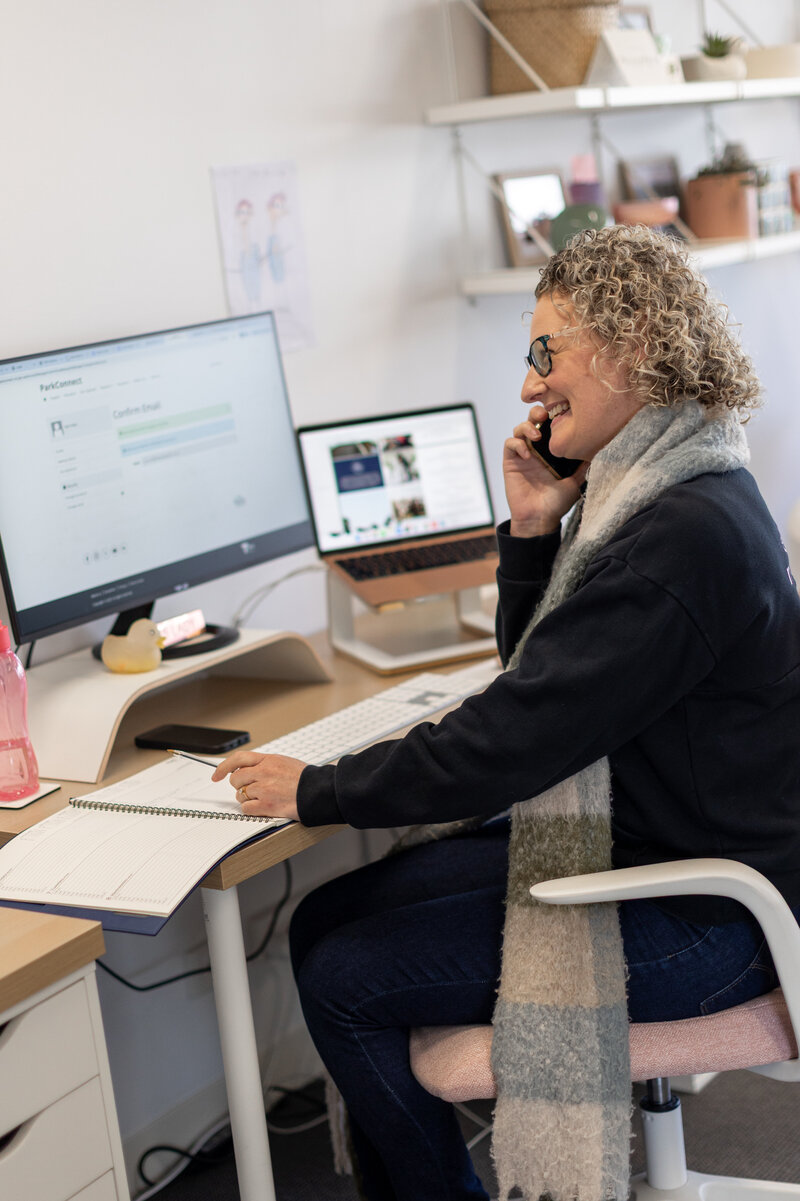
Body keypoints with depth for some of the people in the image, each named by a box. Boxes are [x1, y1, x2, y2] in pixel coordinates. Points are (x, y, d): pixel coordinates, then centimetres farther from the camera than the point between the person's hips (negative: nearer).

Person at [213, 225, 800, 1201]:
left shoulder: (684, 537, -26)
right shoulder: (648, 491, 6)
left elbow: (514, 734, -26)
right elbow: (538, 676, 13)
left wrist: (318, 791, -16)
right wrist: (532, 529, -3)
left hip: (701, 917, -10)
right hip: (615, 840, 10)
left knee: (344, 979, -10)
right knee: (326, 921, 6)